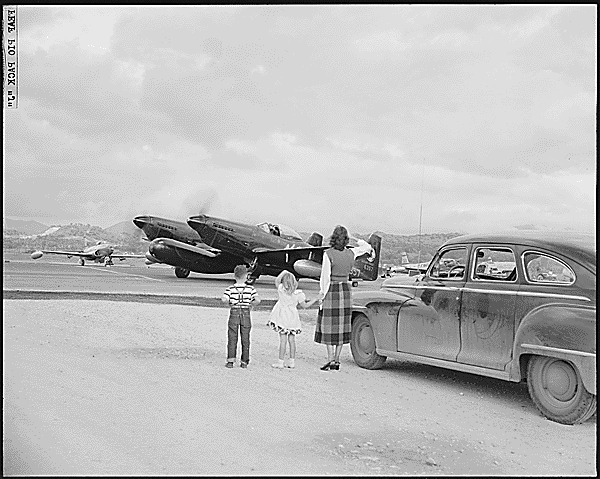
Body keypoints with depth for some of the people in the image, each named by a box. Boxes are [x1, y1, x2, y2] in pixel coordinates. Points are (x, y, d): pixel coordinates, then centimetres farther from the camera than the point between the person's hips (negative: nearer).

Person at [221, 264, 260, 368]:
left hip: (234, 313, -1)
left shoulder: (231, 289, -6)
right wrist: (250, 304, 6)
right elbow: (257, 300, -10)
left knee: (232, 338, 5)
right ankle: (244, 361, 12)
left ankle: (230, 360, -1)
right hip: (246, 314, 1)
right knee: (245, 338, 9)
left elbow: (224, 299, -19)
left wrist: (230, 303, -1)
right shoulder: (250, 288, -3)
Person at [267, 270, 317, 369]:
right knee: (292, 339, 11)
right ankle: (292, 361, 16)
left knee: (283, 340, 0)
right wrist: (316, 299, 2)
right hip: (292, 318, 2)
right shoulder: (298, 294, -9)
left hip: (283, 316, -2)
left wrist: (283, 272, 15)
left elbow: (277, 281, 6)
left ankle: (280, 362, 3)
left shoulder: (281, 289, -12)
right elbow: (305, 305, -4)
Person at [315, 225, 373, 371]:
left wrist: (322, 293, -6)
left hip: (331, 291, -5)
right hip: (345, 290, 5)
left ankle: (330, 360, 0)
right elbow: (367, 247, 18)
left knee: (329, 326, 3)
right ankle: (336, 361, 13)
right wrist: (360, 242, 38)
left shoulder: (328, 254, -14)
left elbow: (325, 276, -16)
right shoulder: (351, 253, 0)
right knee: (341, 326, 10)